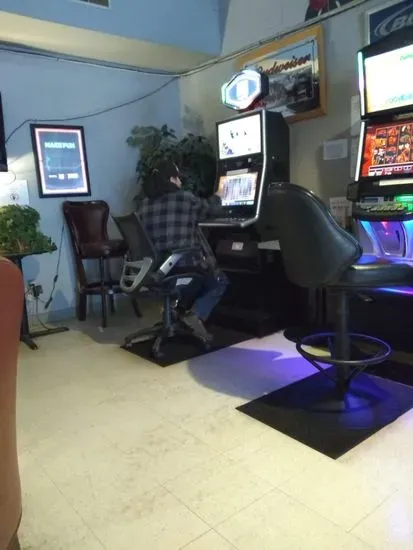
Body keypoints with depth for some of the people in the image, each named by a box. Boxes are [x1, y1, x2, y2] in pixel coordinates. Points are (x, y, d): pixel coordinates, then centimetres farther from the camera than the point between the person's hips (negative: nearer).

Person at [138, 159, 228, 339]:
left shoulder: (145, 204, 8)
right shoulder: (186, 198, -5)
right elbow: (212, 208, 12)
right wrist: (216, 197, 36)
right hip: (185, 265, -6)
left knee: (205, 276, 34)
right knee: (219, 281, 22)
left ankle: (181, 309, 27)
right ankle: (196, 315, 0)